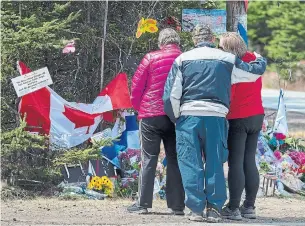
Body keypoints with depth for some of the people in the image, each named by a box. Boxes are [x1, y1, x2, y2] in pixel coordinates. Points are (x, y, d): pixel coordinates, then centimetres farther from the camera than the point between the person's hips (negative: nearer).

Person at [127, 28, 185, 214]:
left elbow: (137, 85, -2)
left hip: (151, 115, -2)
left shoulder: (151, 58, -4)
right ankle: (177, 205, 6)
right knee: (175, 160, 7)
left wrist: (138, 105, 14)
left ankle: (143, 203, 1)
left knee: (149, 159, 3)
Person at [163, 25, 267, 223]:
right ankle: (214, 208, 6)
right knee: (215, 164, 9)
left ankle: (196, 208, 0)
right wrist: (260, 59, 41)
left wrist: (176, 117, 14)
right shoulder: (228, 60, 7)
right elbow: (256, 71, 18)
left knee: (190, 163, 4)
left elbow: (171, 95, 0)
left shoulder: (182, 60, 6)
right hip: (217, 116, 1)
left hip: (189, 115, -1)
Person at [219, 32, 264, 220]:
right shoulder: (254, 61, 4)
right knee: (250, 162, 12)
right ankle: (249, 207, 13)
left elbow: (227, 95, -17)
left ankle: (233, 209, -5)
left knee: (235, 163, -4)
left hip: (238, 118, -7)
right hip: (257, 116, 7)